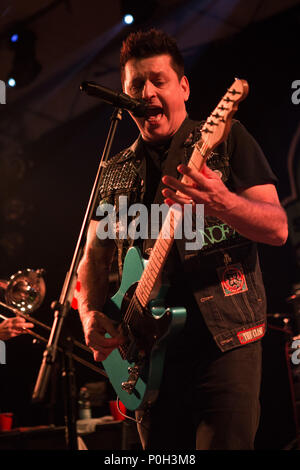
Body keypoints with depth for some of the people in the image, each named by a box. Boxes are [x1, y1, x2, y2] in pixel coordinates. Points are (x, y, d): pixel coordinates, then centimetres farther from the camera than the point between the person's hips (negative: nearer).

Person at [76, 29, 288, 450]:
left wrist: (220, 203, -26)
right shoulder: (116, 173, 15)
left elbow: (278, 229, -5)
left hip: (225, 337, -4)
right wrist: (91, 315, 0)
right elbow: (94, 257, 19)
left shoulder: (227, 140, 2)